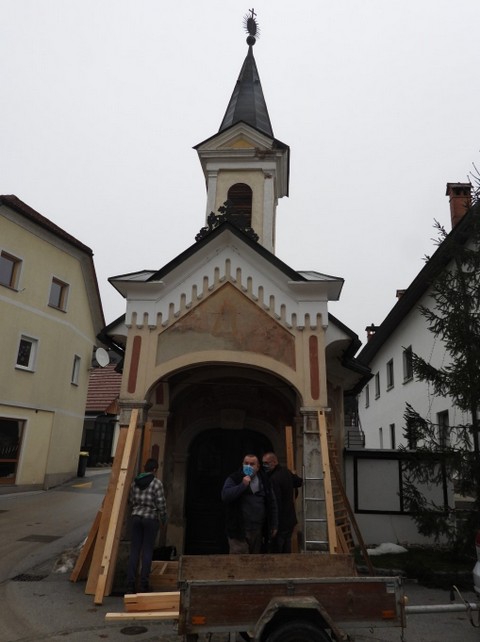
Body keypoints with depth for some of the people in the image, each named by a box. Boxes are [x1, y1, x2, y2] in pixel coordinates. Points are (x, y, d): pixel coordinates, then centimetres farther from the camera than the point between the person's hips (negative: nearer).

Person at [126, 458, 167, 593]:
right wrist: (164, 518, 7)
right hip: (151, 518, -4)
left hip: (136, 517, 4)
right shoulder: (157, 483, -10)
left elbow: (130, 501, 11)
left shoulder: (135, 482, 5)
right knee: (147, 550, 5)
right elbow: (161, 504, -8)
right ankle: (143, 584, 8)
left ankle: (130, 583, 9)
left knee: (134, 550, 8)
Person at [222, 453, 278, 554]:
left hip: (258, 531, 4)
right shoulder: (233, 479, -2)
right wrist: (242, 485, -21)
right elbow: (225, 496, -17)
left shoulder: (264, 481, 9)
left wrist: (274, 525, 11)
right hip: (239, 530, -4)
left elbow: (272, 503, 14)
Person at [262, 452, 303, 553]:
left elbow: (275, 503, -24)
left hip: (280, 522, -9)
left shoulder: (273, 479, -23)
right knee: (286, 549, 17)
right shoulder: (286, 472, 4)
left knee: (276, 550, 0)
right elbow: (299, 482, 22)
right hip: (290, 519, 9)